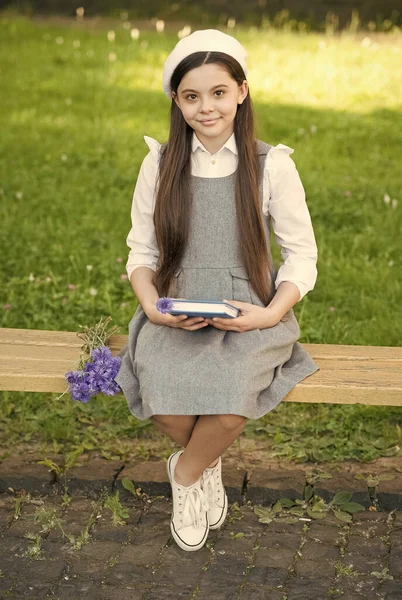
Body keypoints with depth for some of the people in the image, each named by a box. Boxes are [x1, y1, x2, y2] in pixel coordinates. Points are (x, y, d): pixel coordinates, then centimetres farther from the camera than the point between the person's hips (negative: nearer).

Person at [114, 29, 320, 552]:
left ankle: (187, 473, 3)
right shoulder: (159, 164, 5)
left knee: (231, 405, -31)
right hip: (176, 315, 2)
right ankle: (207, 464, 8)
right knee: (166, 402, -28)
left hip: (248, 316, -1)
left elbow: (303, 255, 2)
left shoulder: (272, 165, -1)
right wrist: (152, 306, -12)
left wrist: (269, 315, -15)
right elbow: (141, 249, 9)